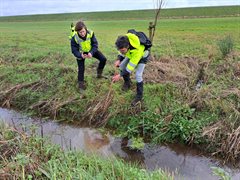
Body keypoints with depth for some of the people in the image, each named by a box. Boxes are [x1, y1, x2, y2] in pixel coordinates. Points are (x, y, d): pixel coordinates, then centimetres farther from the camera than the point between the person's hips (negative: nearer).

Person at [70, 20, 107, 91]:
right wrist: (81, 55, -46)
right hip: (80, 53, -2)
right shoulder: (74, 38, -31)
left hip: (91, 50, 2)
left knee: (103, 59, -9)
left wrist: (91, 53, -40)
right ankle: (81, 83, 15)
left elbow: (95, 45, -22)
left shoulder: (90, 33, -29)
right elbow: (74, 50, -25)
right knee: (81, 68, -6)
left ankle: (99, 73, 14)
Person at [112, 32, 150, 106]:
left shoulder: (137, 50, -47)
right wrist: (119, 59, -24)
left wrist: (120, 75, -36)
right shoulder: (124, 40, -31)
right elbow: (121, 51, -7)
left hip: (142, 55, -6)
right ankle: (127, 82, 27)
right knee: (122, 66, 3)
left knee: (138, 75, -15)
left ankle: (139, 96, -2)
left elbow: (131, 66, -37)